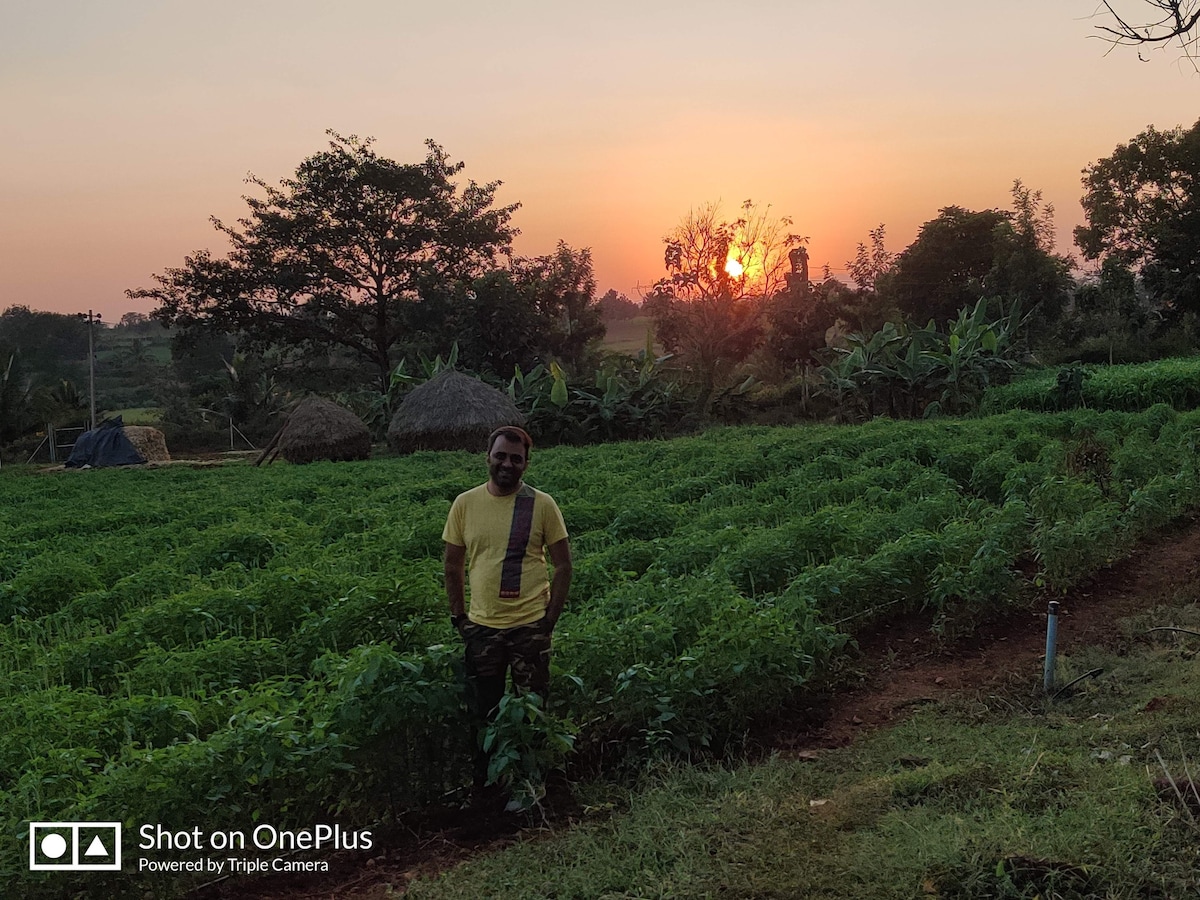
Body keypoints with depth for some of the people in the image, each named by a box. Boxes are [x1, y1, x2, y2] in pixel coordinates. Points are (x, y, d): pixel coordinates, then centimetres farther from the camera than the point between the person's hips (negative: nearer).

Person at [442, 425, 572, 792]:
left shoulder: (542, 504, -5)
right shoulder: (465, 504, 1)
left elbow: (563, 565, 0)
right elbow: (453, 566, 9)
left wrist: (550, 618, -5)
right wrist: (458, 617, 5)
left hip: (530, 626, -2)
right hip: (481, 627, 2)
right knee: (482, 711, 11)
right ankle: (481, 783, 28)